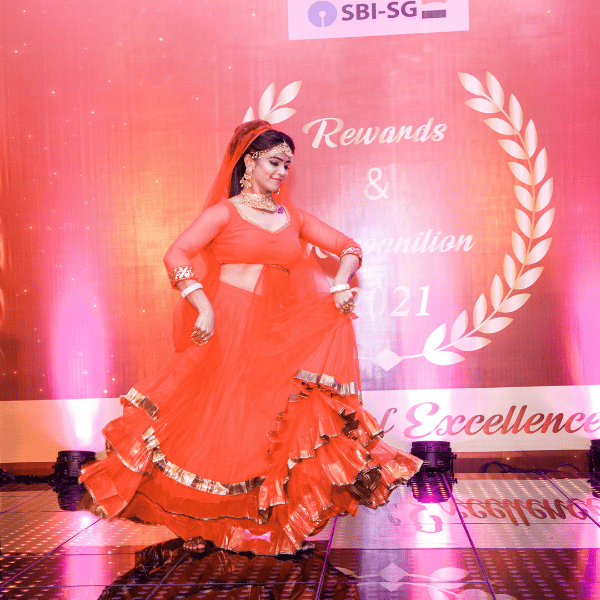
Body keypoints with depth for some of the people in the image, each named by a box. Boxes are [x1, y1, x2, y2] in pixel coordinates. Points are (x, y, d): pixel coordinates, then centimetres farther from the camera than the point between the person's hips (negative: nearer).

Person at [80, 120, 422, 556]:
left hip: (274, 335, 4)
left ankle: (279, 519, 6)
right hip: (225, 331, -4)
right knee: (216, 422, -2)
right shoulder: (225, 212, 4)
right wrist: (204, 308, -22)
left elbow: (349, 247, 15)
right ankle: (201, 523, 13)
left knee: (273, 427, -3)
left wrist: (341, 284, -5)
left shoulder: (292, 217, 16)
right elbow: (176, 255, -9)